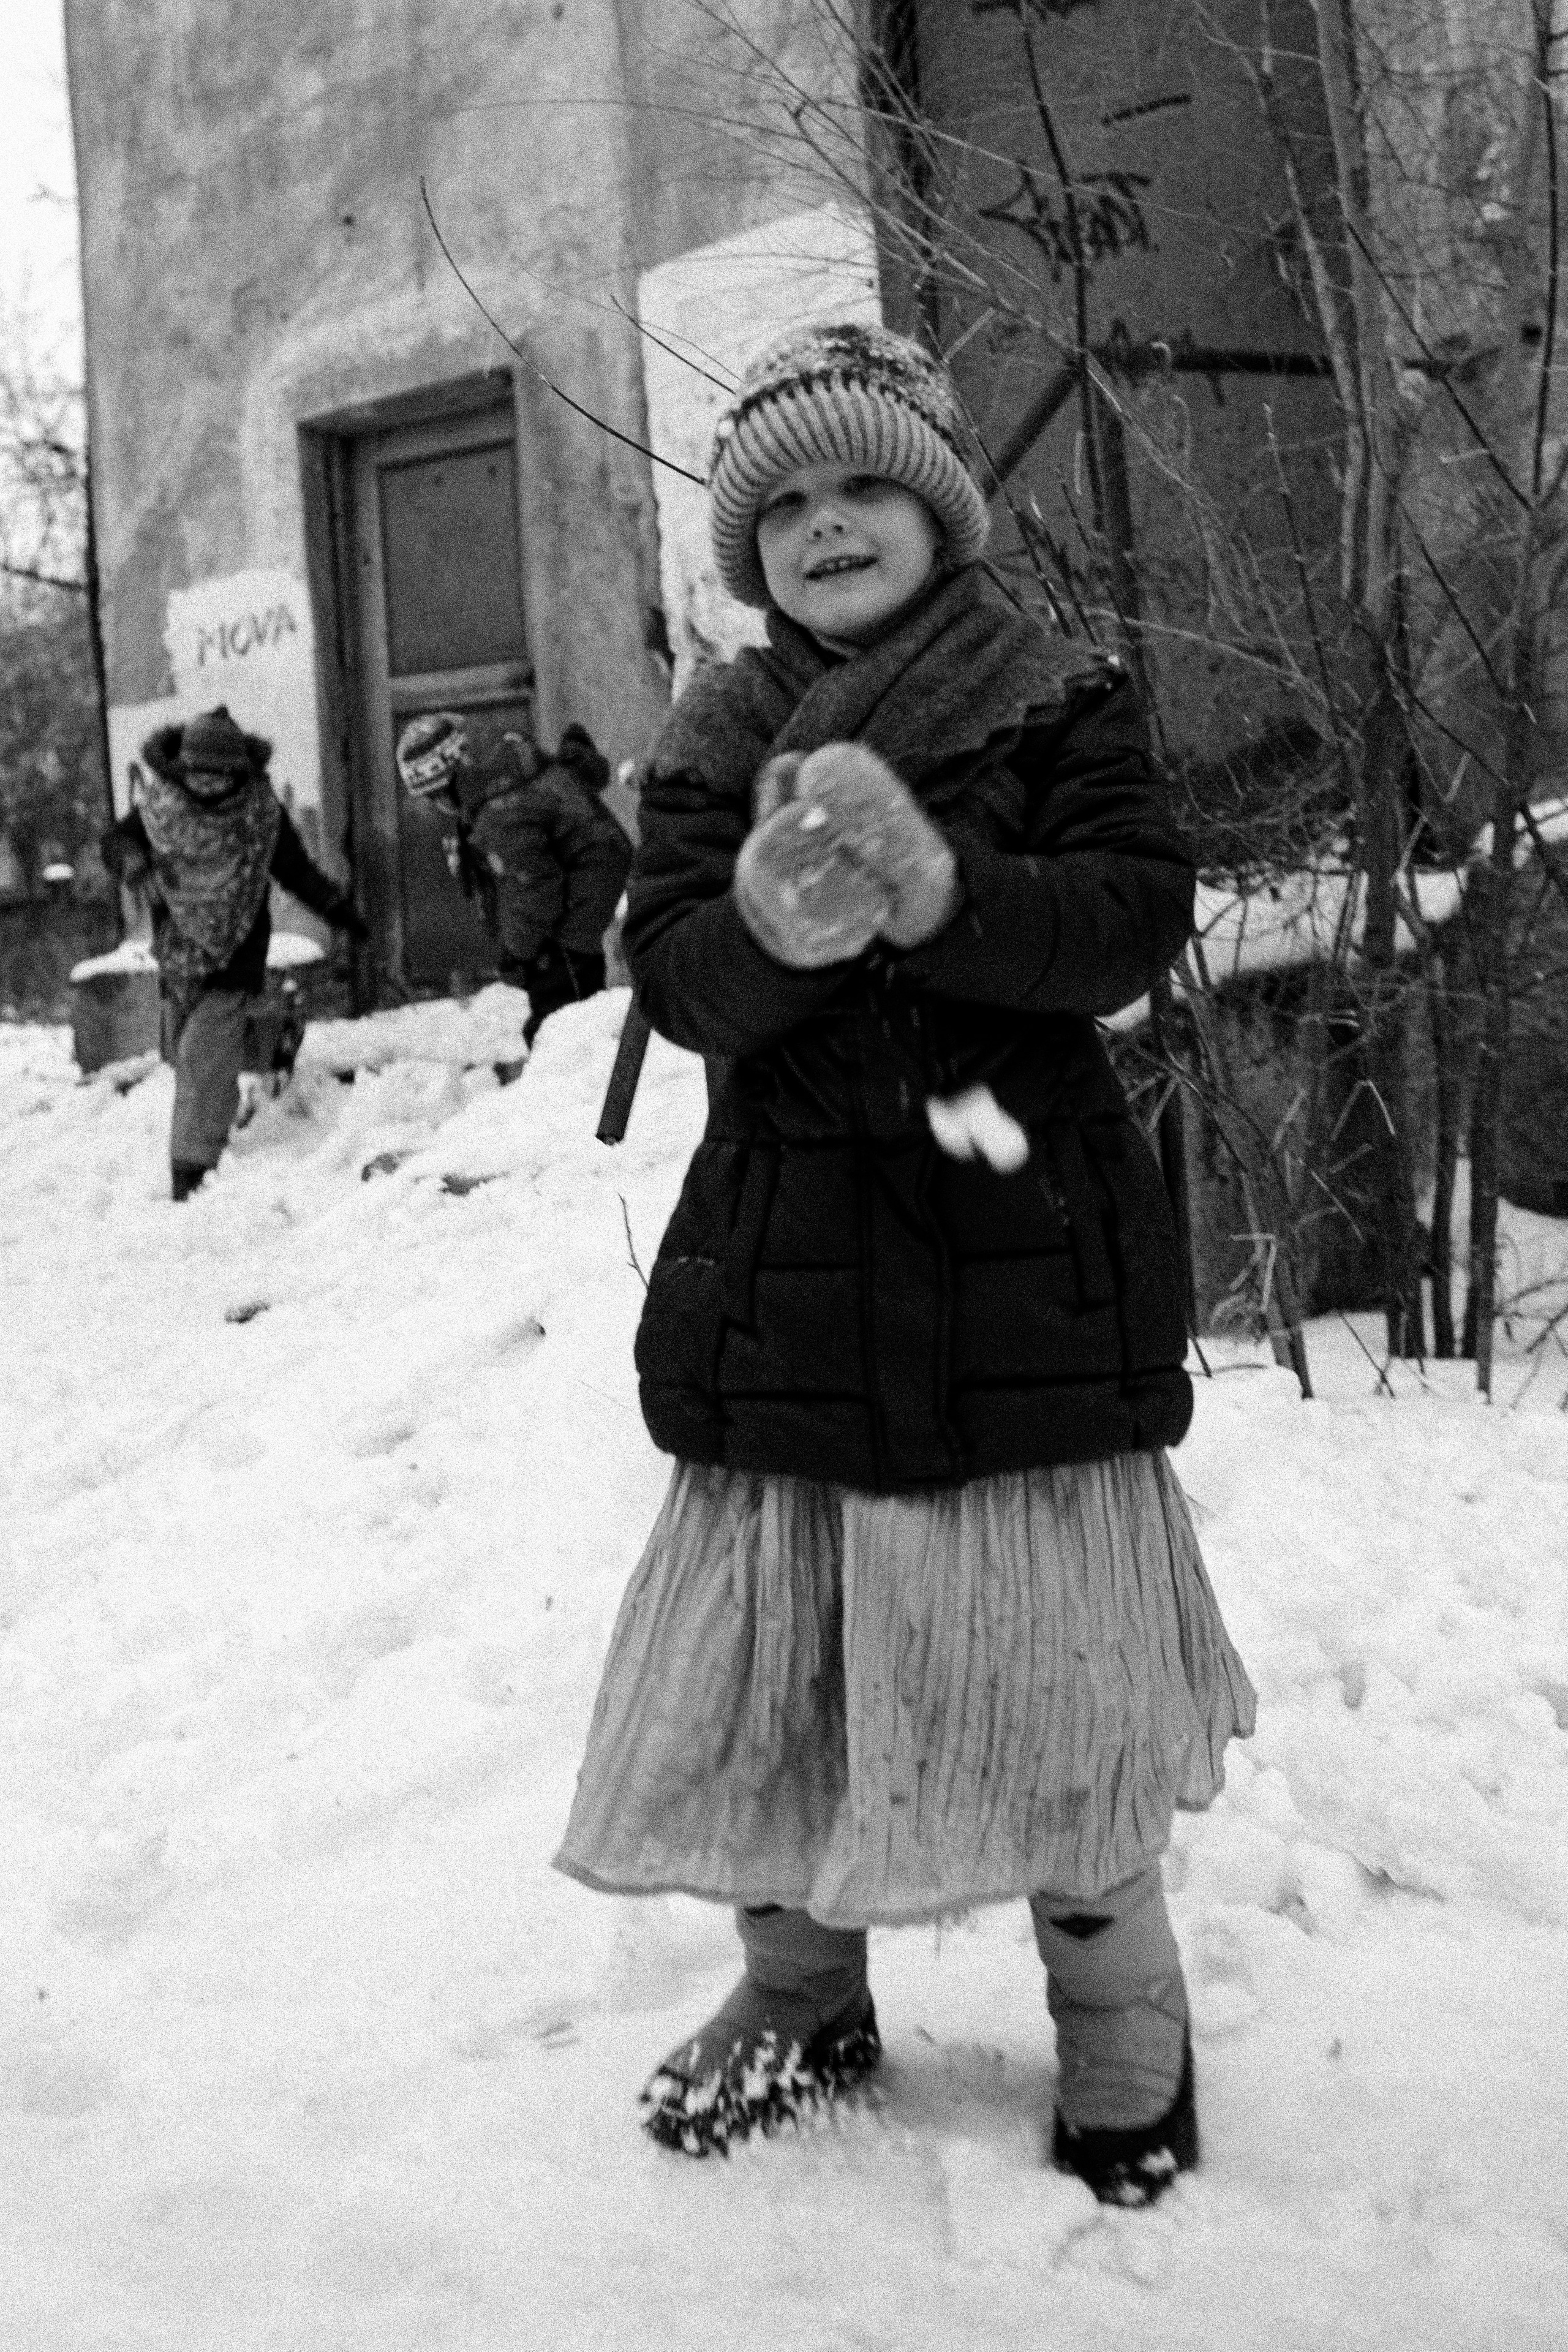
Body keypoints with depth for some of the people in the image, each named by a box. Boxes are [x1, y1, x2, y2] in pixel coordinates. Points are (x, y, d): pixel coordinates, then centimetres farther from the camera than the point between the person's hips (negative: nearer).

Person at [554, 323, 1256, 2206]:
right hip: (786, 1252, 3)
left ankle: (1122, 2019, 26)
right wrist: (774, 922, -28)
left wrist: (942, 889, -29)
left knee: (1049, 1653, 3)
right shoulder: (713, 740, 7)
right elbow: (673, 973, -5)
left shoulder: (1058, 704, 0)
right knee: (764, 1643, 10)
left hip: (1023, 1239, -3)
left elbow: (1134, 920, -12)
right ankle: (801, 1993, 33)